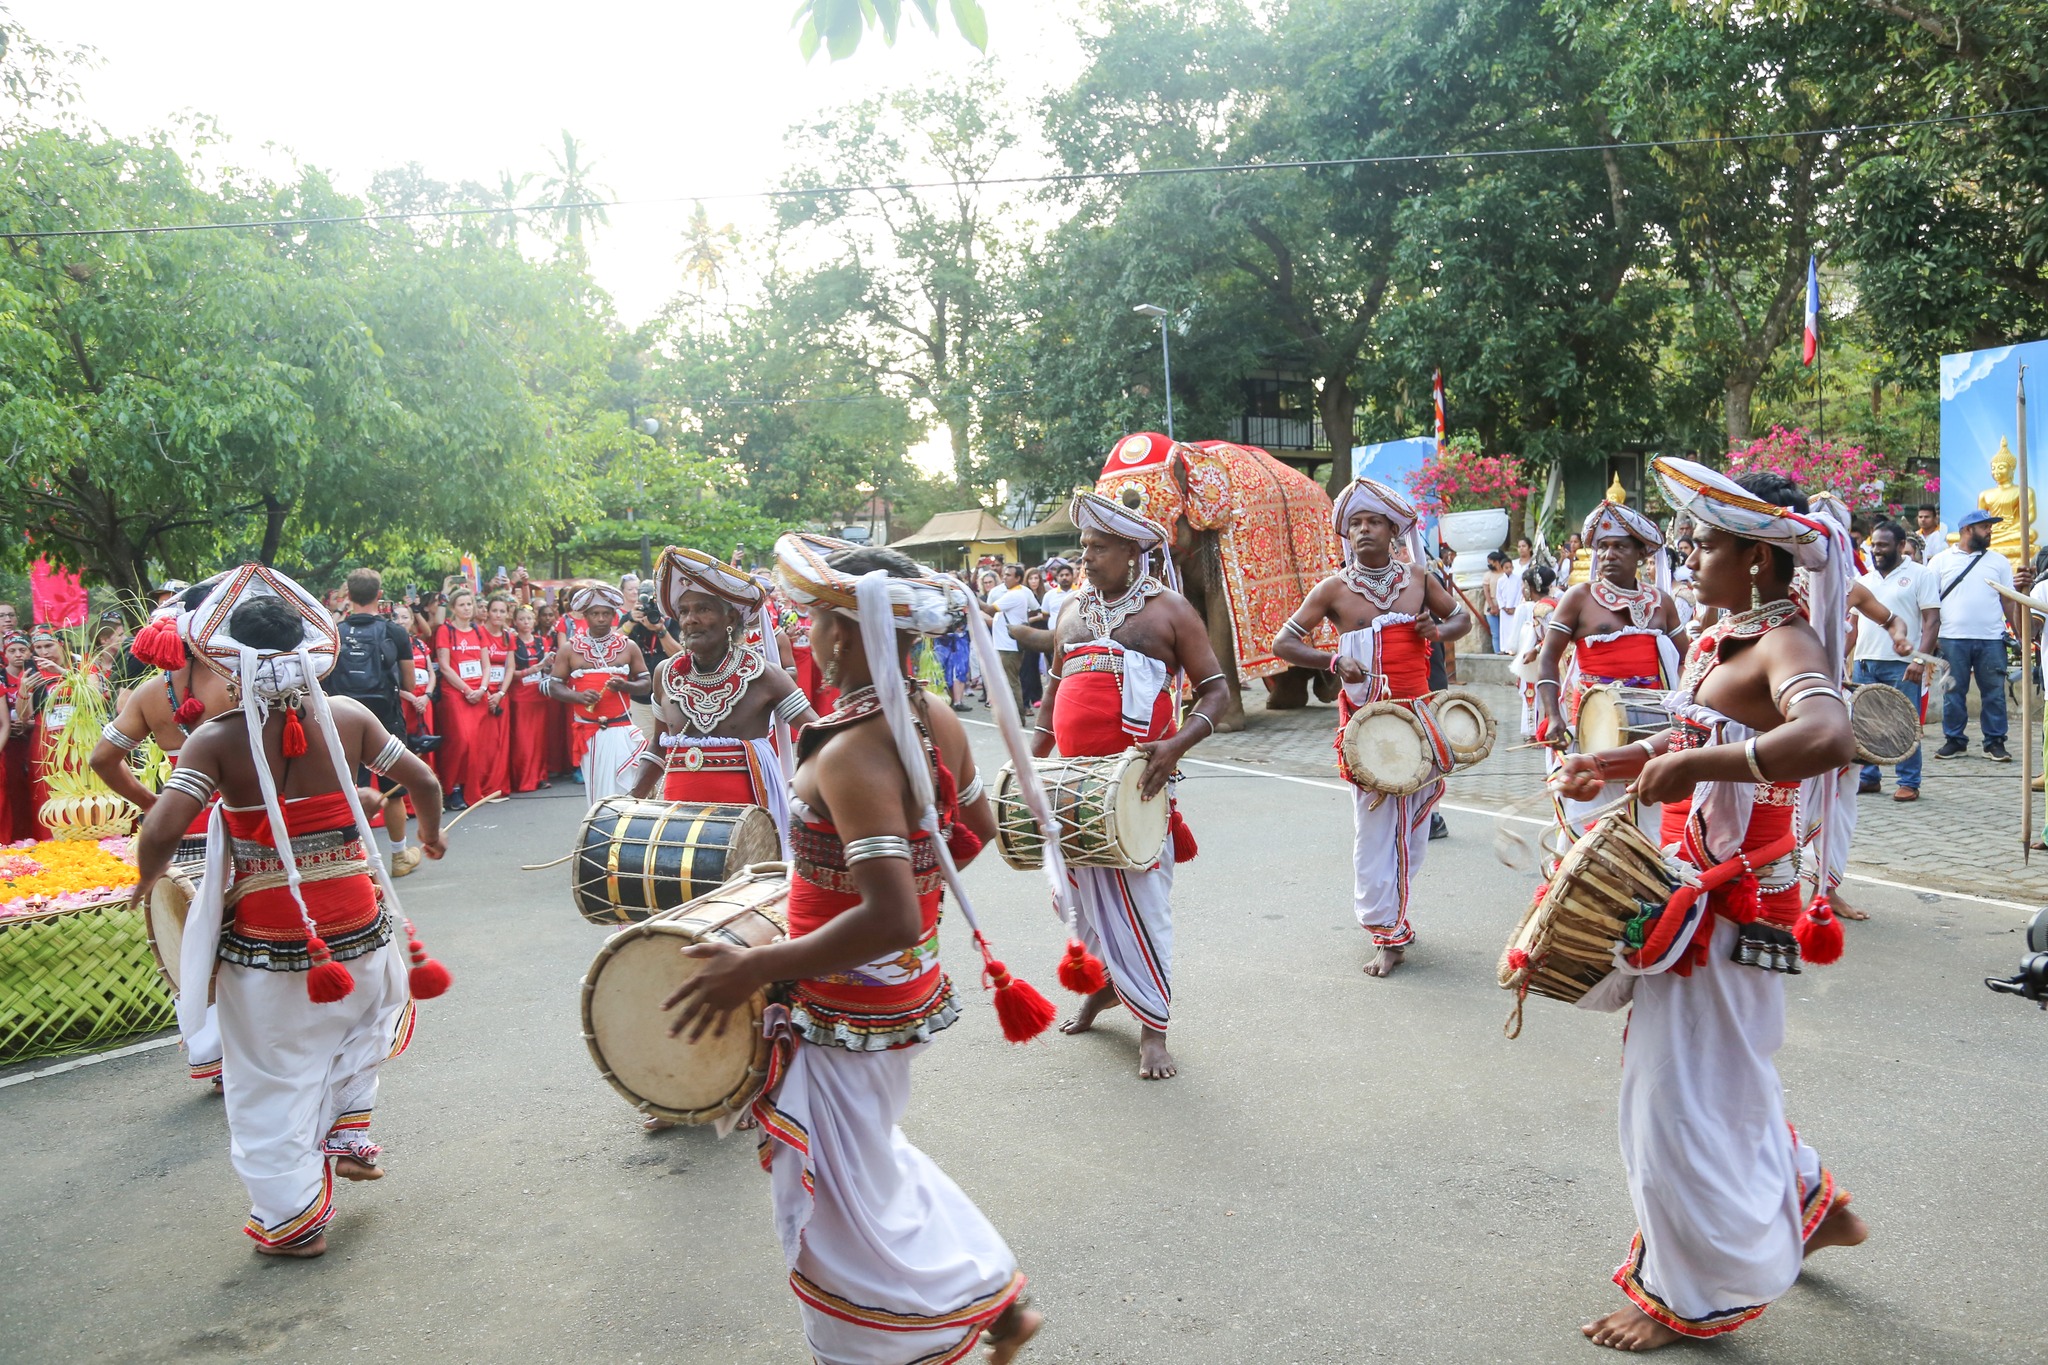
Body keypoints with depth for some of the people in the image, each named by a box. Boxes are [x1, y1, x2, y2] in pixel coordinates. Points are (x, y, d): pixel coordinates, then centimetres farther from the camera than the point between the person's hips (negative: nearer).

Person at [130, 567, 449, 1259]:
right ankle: (347, 1131, 25)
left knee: (273, 1079, 14)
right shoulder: (347, 717, -5)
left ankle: (291, 1217, 23)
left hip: (267, 944, -2)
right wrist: (431, 837, 20)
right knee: (358, 1018, 34)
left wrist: (149, 878, -1)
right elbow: (422, 781, 1)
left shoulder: (217, 741, -13)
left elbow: (160, 830, -22)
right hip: (358, 928, 3)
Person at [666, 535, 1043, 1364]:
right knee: (867, 1163, 28)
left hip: (850, 1010, -9)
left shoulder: (850, 757, -29)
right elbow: (976, 827, 13)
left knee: (843, 1208, 11)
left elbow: (890, 921, -35)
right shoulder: (937, 722, -3)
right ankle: (994, 1298, 36)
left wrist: (754, 968, -27)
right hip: (912, 989, 9)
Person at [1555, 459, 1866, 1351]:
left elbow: (1828, 737, -43)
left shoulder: (1785, 645, -21)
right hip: (1692, 888, 9)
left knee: (1684, 1090, 3)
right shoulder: (1716, 640, 7)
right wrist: (1612, 764, 8)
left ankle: (1693, 1296, 23)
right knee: (1724, 1075, 25)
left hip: (1732, 907, -9)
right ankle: (1805, 1207, 48)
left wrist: (1690, 766, -38)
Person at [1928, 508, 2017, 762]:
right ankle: (1954, 741, 12)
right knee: (1954, 692, 3)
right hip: (1954, 638, -2)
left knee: (1994, 692, 3)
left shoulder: (1998, 561, 13)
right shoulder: (1941, 561, 7)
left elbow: (2009, 602, 13)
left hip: (1992, 639, 2)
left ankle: (1995, 742, 10)